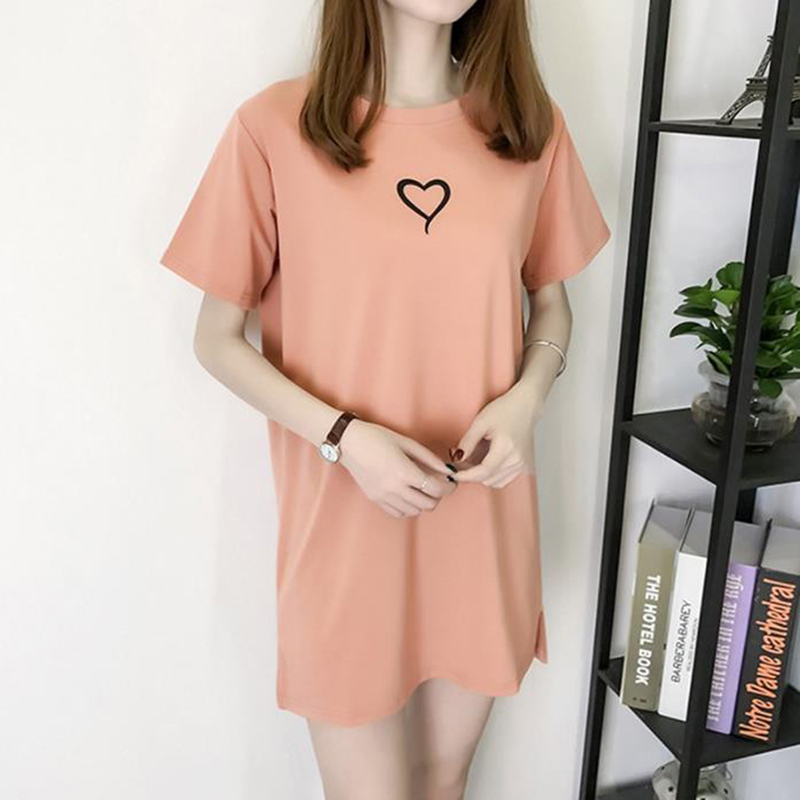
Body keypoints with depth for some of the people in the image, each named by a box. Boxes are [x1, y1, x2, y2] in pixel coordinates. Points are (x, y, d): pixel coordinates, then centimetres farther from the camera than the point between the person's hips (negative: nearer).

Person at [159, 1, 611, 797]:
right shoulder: (273, 127, -10)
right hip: (344, 518, -3)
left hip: (483, 515, 3)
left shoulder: (532, 126, 0)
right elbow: (217, 341, -4)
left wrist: (524, 399, -9)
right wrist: (344, 436, -17)